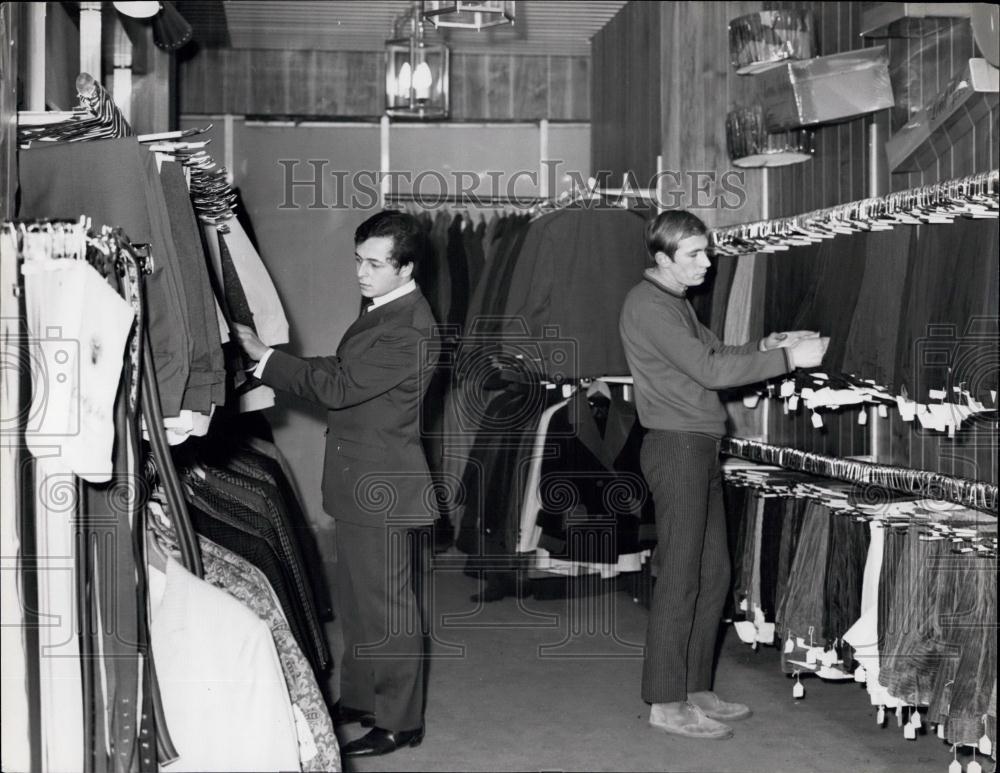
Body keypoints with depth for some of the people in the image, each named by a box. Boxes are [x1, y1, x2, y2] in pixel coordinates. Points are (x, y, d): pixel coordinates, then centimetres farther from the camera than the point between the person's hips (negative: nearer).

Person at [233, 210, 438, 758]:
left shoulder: (408, 327, -22)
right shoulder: (383, 309, 11)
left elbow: (338, 385, -22)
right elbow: (346, 377, 16)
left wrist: (265, 357, -14)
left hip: (382, 487, -10)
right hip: (361, 485, 10)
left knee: (388, 608, 1)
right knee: (357, 601, 20)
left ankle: (398, 722, 13)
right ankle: (359, 698, 34)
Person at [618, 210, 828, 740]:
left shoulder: (675, 301, 17)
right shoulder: (647, 305, -14)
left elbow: (714, 354, 21)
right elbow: (710, 370, -20)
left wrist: (768, 345, 5)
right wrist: (787, 358, -17)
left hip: (700, 448, 10)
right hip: (676, 446, -10)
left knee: (712, 575, 12)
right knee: (680, 578, -5)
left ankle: (695, 691, 20)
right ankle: (665, 702, 2)